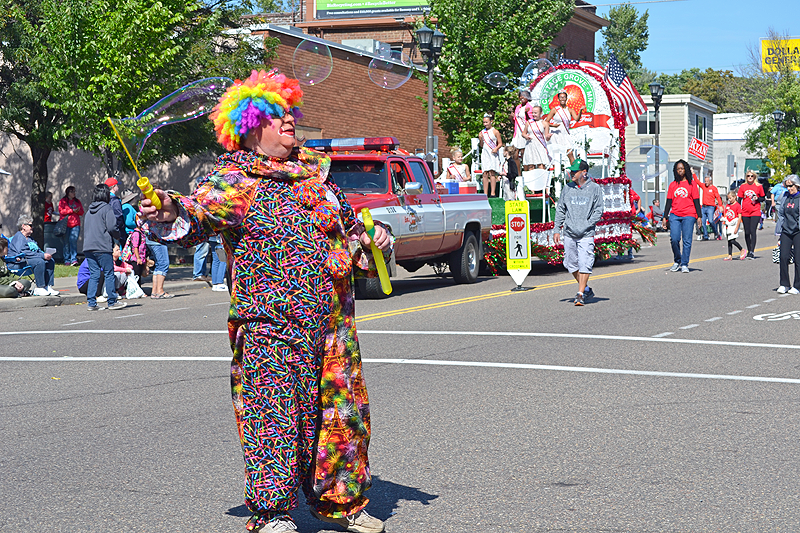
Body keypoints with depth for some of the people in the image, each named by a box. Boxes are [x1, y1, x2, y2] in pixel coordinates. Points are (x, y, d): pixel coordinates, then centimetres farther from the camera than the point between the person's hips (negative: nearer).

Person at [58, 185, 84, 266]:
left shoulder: (77, 201, 19)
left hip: (75, 224, 2)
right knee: (66, 242, -2)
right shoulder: (62, 201, 8)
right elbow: (61, 211, -5)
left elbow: (82, 212, 16)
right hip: (66, 224, -2)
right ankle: (67, 260, 3)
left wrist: (78, 211, -6)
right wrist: (72, 210, -9)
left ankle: (74, 259, -15)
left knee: (73, 241, -11)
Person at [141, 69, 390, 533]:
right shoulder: (235, 181, -2)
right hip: (269, 325, -6)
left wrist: (374, 240, 10)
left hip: (332, 322, 6)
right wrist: (171, 213, -39)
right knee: (274, 413, -9)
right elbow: (200, 214, -18)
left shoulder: (315, 173, 17)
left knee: (342, 410, 12)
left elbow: (349, 225, 29)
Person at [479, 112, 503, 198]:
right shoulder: (482, 132, 12)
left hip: (493, 154, -4)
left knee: (492, 173, -11)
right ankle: (485, 193, 1)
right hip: (485, 154, 4)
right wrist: (480, 139, -1)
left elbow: (500, 143, 2)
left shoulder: (495, 132, 0)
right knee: (485, 174, -1)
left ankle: (493, 193, -12)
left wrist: (496, 148, -16)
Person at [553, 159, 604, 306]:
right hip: (569, 233, 4)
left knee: (584, 265, -11)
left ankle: (580, 294, -7)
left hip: (586, 234, -4)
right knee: (571, 265, 8)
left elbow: (598, 211, -1)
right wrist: (557, 230, 7)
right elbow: (560, 210, 13)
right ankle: (587, 289, 26)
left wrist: (585, 226, -10)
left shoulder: (594, 188, 0)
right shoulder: (568, 188, 9)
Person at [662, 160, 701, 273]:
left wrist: (699, 216, -2)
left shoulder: (692, 184, 6)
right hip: (674, 215, 2)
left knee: (687, 240, -4)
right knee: (674, 239, -8)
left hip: (688, 216, -2)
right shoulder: (673, 185, 13)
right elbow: (669, 202, 14)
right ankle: (677, 261, 11)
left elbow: (696, 201, 5)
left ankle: (684, 264, 2)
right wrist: (665, 218, 9)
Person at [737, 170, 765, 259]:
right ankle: (749, 251, 19)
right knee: (747, 232, 7)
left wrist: (757, 198, -12)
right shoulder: (742, 186, 6)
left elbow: (763, 198, 9)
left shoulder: (759, 186, 1)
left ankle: (752, 252, -16)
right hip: (745, 213, 3)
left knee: (752, 231, -13)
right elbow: (739, 199, 10)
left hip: (755, 212, -3)